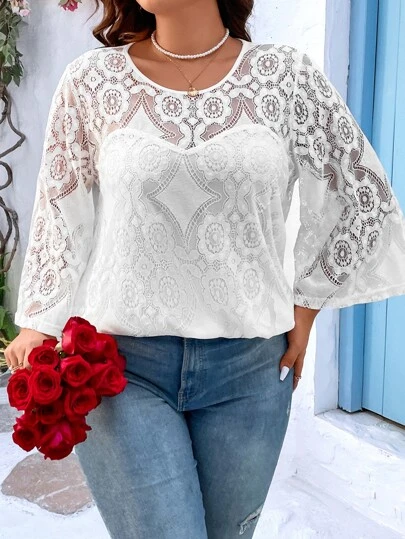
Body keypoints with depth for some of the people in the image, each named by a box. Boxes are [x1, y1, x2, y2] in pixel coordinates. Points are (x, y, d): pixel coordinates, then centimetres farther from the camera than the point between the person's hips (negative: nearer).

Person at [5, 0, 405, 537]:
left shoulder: (287, 74, 0)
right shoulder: (91, 80, 0)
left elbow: (361, 196, 8)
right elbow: (60, 216, 7)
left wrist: (306, 307, 7)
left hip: (251, 368, 2)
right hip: (122, 363, -1)